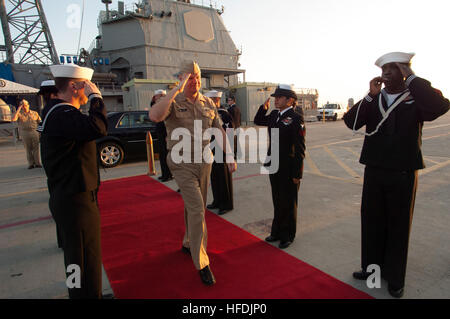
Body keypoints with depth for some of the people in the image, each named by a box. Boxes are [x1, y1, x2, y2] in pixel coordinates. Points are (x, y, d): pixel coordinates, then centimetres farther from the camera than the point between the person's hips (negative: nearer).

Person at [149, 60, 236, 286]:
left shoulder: (208, 103, 7)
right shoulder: (173, 102, -8)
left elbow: (219, 132, 8)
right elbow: (154, 116, -30)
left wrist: (229, 156, 0)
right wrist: (177, 89, -27)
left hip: (204, 162, 5)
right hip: (182, 163, -5)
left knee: (195, 207, 17)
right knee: (196, 209, -11)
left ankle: (188, 244, 40)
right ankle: (202, 263, 2)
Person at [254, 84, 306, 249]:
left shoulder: (296, 118, -14)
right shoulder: (274, 115, 8)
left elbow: (300, 149, -15)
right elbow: (258, 121, 26)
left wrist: (297, 174, -16)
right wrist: (264, 107, 7)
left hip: (288, 169, -7)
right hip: (274, 167, 7)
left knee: (288, 204, 7)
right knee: (277, 202, 18)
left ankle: (287, 236, 25)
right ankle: (277, 231, 35)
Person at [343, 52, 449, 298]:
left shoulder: (417, 98, -3)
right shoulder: (372, 100, 5)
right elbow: (351, 122, -9)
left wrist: (411, 77, -19)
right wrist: (370, 95, -18)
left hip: (403, 173, -3)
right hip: (373, 171, 3)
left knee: (398, 224, 9)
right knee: (371, 221, 12)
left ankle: (395, 278, 27)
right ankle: (372, 267, 32)